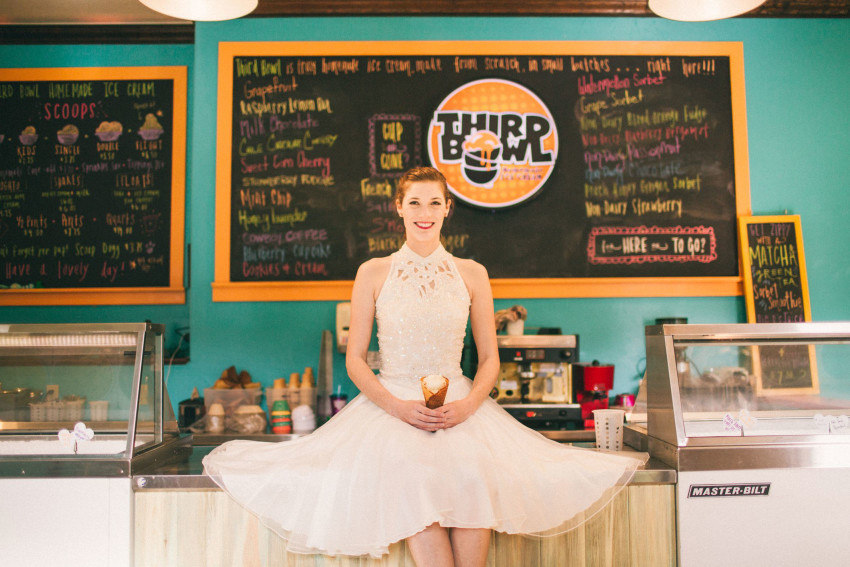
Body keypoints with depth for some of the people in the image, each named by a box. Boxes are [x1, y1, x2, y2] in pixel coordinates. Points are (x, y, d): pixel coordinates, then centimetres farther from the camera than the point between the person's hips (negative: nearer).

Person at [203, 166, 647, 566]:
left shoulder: (471, 274, 9)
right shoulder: (373, 273, 6)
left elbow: (489, 359, 11)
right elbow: (355, 361, 5)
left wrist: (468, 404, -9)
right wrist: (399, 406, -12)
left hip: (461, 407, 1)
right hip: (390, 406, -1)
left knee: (476, 475, -30)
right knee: (408, 477, -32)